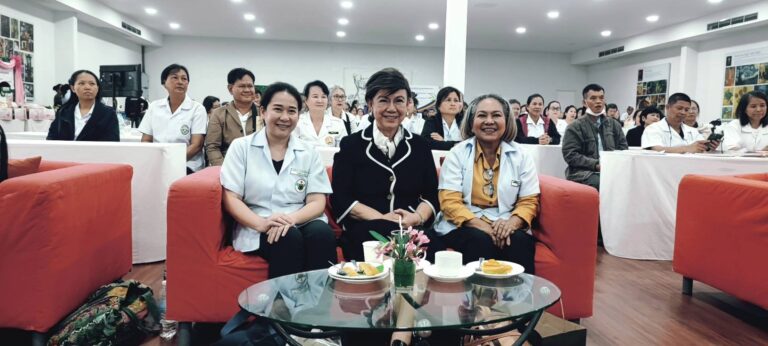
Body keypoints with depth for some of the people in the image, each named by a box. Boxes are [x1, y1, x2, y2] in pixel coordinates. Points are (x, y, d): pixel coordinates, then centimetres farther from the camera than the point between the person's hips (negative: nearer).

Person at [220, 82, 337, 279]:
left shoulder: (308, 153, 10)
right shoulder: (241, 147, 5)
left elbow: (318, 202, 2)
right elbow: (231, 199, -2)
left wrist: (291, 219, -19)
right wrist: (261, 223, -20)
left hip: (301, 224, 2)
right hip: (257, 230, -2)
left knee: (322, 232, -31)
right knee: (289, 237, -33)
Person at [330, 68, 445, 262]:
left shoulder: (420, 145, 17)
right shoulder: (351, 145, 9)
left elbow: (431, 196, 12)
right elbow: (340, 199, 1)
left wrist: (418, 217, -11)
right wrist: (381, 218, -12)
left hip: (414, 230, 2)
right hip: (364, 231, -2)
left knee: (429, 244, -34)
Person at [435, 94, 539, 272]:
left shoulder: (521, 155, 7)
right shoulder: (457, 154, 1)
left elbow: (528, 201, 4)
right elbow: (449, 201, -6)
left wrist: (511, 223, -18)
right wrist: (480, 224, -21)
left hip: (507, 227, 2)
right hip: (465, 226, -1)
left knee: (520, 242, -29)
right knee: (481, 241, -32)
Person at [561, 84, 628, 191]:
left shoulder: (614, 125, 20)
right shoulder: (575, 127, 4)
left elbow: (623, 148, 17)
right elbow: (570, 155, -6)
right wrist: (596, 164, -15)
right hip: (583, 173, -4)